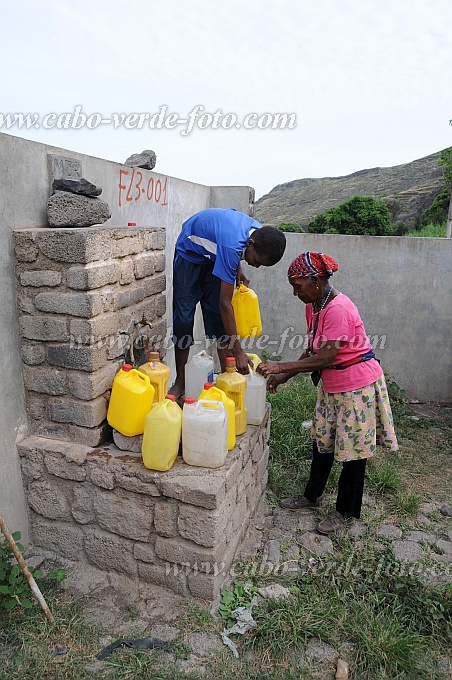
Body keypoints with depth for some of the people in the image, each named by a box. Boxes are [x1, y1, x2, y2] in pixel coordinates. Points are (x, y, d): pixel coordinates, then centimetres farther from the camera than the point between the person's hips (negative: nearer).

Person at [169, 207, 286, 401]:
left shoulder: (260, 233, -19)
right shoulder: (233, 244, -42)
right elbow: (225, 304, -40)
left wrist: (238, 271, -8)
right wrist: (238, 352, -39)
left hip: (215, 255, 6)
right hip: (190, 253, -6)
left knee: (220, 318, -2)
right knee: (183, 317, -8)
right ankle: (180, 382, 2)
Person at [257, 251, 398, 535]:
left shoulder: (338, 309, -27)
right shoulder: (314, 306, 3)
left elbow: (326, 358, -29)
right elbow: (313, 351, 8)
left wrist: (281, 367, -28)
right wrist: (284, 376, 2)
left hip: (356, 385, -9)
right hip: (331, 384, 9)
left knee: (353, 450, 6)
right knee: (322, 441, 19)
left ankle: (347, 512, 25)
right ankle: (313, 495, 38)